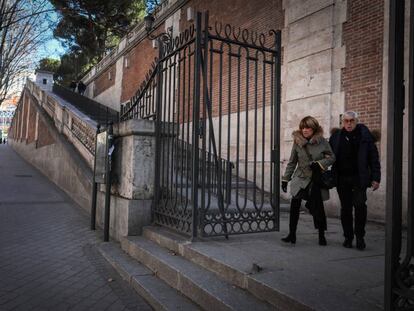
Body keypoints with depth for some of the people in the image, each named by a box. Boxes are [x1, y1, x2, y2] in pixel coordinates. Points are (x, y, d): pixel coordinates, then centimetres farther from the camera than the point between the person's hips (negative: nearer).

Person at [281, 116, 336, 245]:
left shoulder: (322, 142, -4)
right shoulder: (297, 142, 0)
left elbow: (332, 157, 3)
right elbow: (292, 162, 7)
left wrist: (319, 164, -14)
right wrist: (285, 179, 6)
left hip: (317, 180, -1)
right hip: (300, 178, 1)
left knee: (318, 207, 3)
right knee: (294, 205, -9)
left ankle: (321, 236, 21)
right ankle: (292, 235, 2)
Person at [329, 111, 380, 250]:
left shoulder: (365, 136, -1)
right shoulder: (336, 136, 5)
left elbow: (374, 158, 0)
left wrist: (376, 178, -5)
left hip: (359, 178, -2)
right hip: (342, 179, 2)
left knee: (360, 205, -12)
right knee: (345, 208, 8)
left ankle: (360, 236, 7)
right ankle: (348, 237, 20)